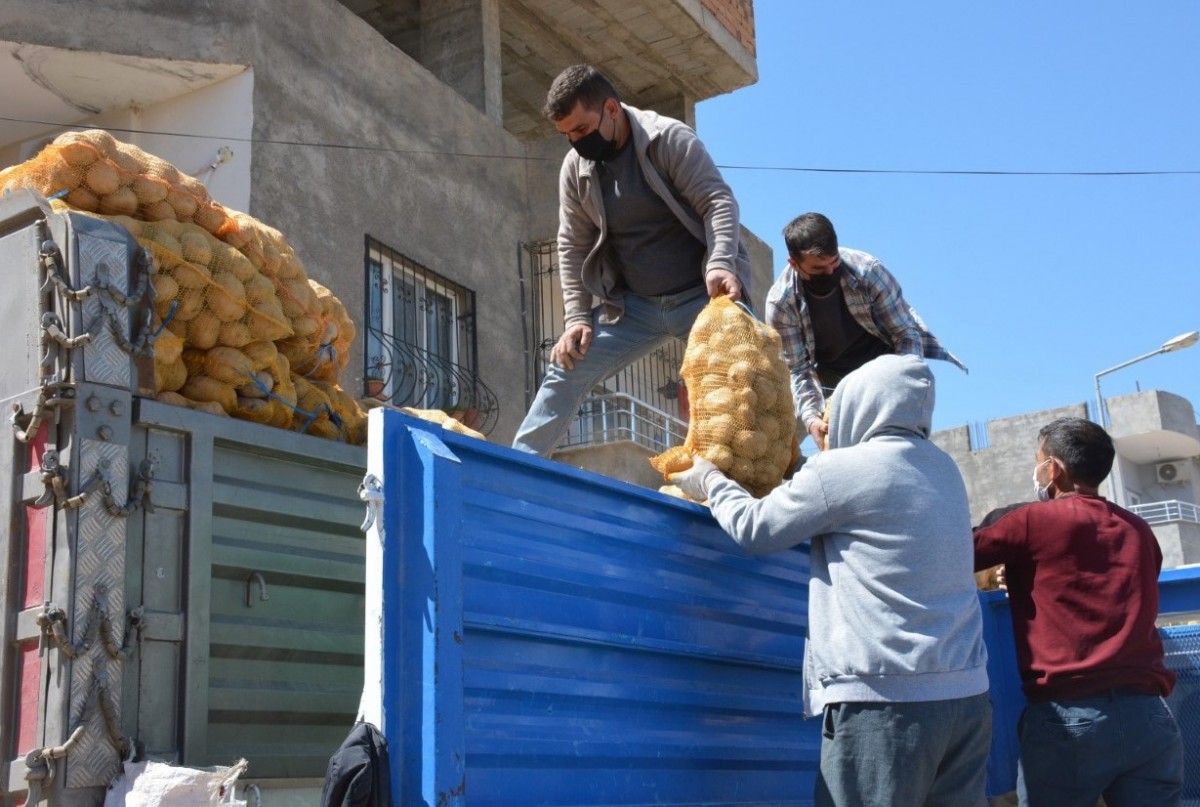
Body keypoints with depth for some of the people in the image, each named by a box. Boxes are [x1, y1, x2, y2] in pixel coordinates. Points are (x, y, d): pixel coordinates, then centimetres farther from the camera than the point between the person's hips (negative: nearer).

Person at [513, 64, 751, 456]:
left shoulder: (669, 139, -13)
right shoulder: (575, 167, 0)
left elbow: (719, 202, -18)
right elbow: (573, 246, 6)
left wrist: (720, 264, -34)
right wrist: (576, 319, -1)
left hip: (702, 295, -4)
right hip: (635, 305, 4)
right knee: (566, 370, -1)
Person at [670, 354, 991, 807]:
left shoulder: (843, 469, -8)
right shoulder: (943, 470, 14)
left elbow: (755, 530, 2)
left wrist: (710, 482, 19)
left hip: (885, 699, -7)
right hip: (966, 693, 7)